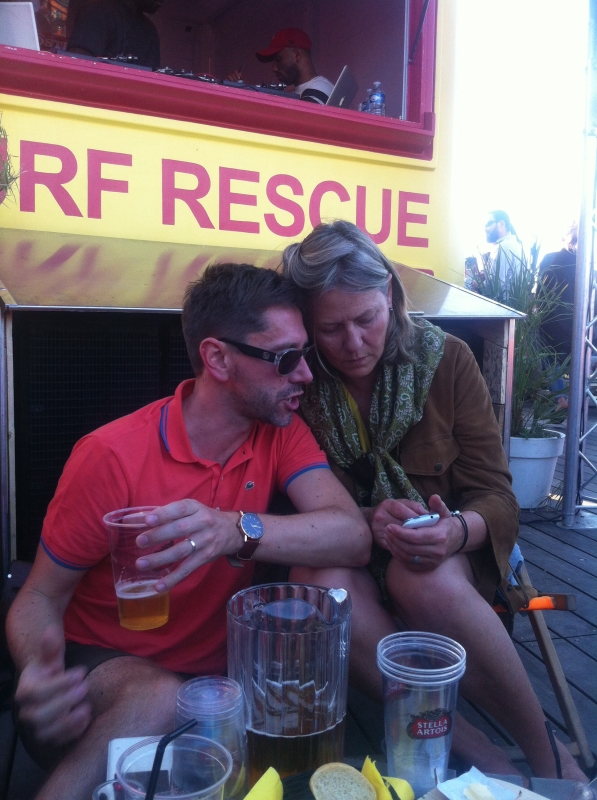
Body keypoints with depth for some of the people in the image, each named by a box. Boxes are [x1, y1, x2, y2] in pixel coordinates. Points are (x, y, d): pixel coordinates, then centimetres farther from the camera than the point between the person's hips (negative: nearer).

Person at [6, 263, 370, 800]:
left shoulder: (281, 432, -6)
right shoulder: (111, 455, -18)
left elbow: (354, 537, -22)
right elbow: (41, 597, -9)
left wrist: (239, 531, -40)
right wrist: (40, 673, -32)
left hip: (219, 668, 4)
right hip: (103, 668, -3)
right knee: (160, 700, -35)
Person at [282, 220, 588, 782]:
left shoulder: (447, 359, -8)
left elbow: (495, 494, -7)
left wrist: (459, 530, -31)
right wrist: (369, 521, -28)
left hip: (450, 560, 0)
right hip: (350, 562, 1)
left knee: (428, 581, -35)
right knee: (320, 589, -34)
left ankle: (548, 758, -12)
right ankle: (473, 750, -17)